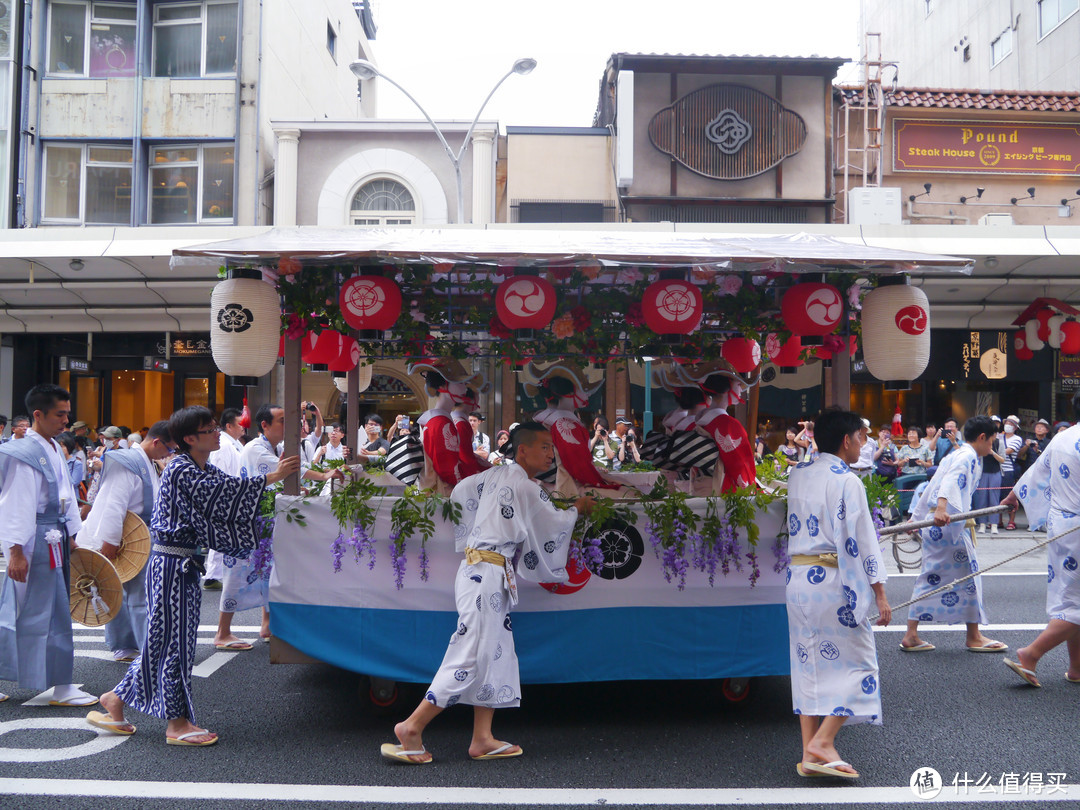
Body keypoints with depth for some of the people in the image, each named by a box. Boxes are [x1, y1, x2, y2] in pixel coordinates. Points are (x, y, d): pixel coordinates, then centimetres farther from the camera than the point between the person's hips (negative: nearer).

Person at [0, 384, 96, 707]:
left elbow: (66, 496, 19)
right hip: (35, 541, -9)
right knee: (50, 614, -2)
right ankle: (61, 687, 7)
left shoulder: (55, 450, 12)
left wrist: (74, 534, 18)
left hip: (55, 539, 9)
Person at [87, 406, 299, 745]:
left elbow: (229, 494, 7)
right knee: (173, 638, -1)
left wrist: (274, 473, -3)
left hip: (184, 563, 10)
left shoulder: (205, 471, 13)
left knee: (164, 638, 15)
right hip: (171, 563, -9)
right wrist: (270, 478, -24)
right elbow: (220, 495, -25)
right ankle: (177, 722, 7)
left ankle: (116, 699, 27)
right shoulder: (181, 471, -16)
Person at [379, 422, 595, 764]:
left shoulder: (496, 474, 12)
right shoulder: (525, 487, -12)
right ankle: (411, 727, -4)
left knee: (497, 654, 11)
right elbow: (554, 525, 0)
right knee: (472, 657, -9)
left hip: (476, 567, 10)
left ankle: (482, 739, 14)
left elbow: (460, 492, 21)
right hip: (489, 574, -10)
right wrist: (578, 509, 19)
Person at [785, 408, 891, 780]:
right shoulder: (847, 481, -12)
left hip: (798, 578, 7)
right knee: (854, 662, 4)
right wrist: (879, 593, -10)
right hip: (834, 582, -7)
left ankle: (809, 753, 13)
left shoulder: (797, 475, 9)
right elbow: (862, 541, -13)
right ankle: (822, 742, -5)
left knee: (808, 662, 11)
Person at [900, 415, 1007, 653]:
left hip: (933, 523, 10)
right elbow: (951, 480, -29)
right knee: (968, 574, 3)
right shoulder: (968, 456, -9)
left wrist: (916, 517, 33)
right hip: (949, 524, -10)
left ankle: (911, 635, 11)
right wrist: (942, 508, -46)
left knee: (931, 577, 11)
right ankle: (974, 637, 14)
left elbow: (931, 486, 27)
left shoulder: (956, 454, 22)